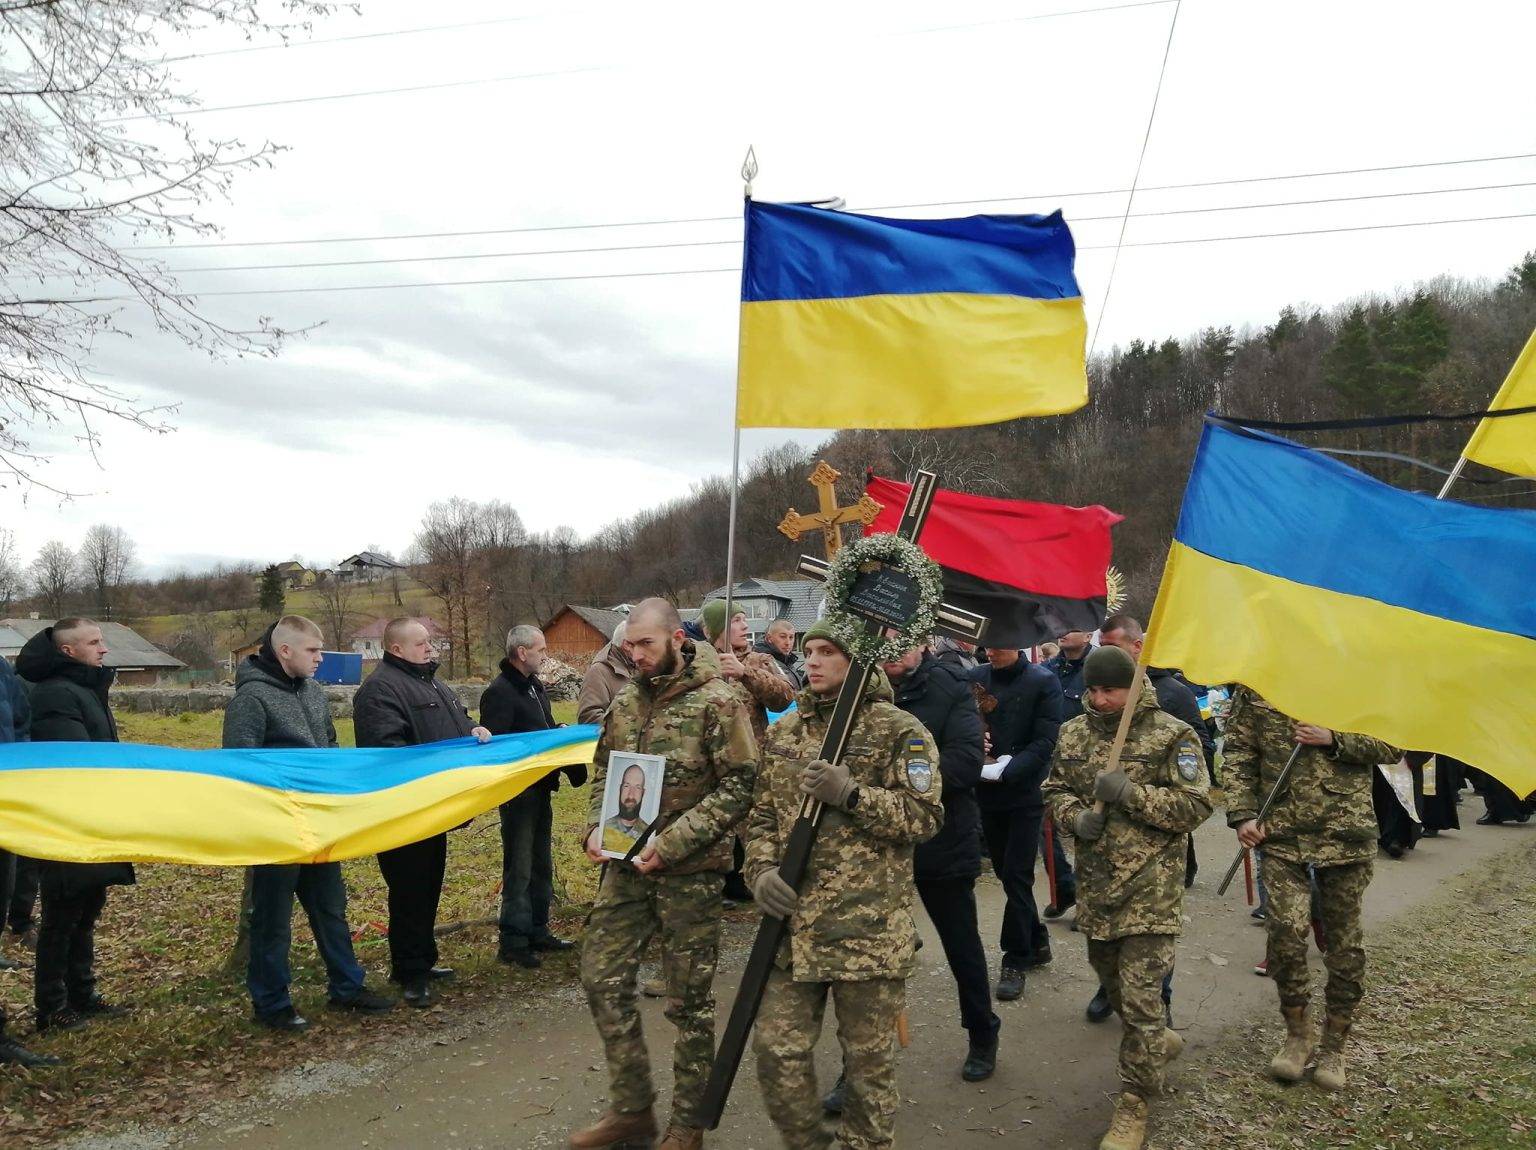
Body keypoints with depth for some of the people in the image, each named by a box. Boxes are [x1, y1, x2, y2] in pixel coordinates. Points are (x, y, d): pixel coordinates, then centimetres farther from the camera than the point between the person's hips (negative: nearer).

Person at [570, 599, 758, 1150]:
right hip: (626, 867, 6)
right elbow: (603, 773, 17)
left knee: (689, 1000, 5)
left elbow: (738, 787, -14)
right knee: (602, 980, 8)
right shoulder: (626, 702, 8)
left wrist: (670, 842, -20)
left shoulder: (717, 701, -11)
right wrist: (596, 827, -2)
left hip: (689, 872, -6)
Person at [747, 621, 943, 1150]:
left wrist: (851, 794, -20)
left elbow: (925, 817, -10)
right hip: (794, 923, 5)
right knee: (778, 1050, 8)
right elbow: (762, 814, 15)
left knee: (868, 1057, 8)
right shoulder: (783, 732, 12)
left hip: (868, 926, -5)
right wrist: (762, 870, -3)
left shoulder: (898, 730, -5)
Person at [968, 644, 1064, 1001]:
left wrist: (1005, 770, -24)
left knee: (1016, 876, -3)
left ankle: (1016, 959, 10)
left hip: (1025, 793, -4)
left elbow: (1045, 742, -13)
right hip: (987, 794, 4)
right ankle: (1037, 942, 33)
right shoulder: (975, 678, 2)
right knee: (1007, 872, 14)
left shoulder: (1043, 683, -8)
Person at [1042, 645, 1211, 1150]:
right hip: (1095, 883, 6)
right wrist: (1075, 816, -7)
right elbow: (1054, 789, 15)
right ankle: (1158, 1042, 49)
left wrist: (1131, 794, -23)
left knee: (1139, 998, -5)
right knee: (1111, 980, 21)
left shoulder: (1172, 736, -9)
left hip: (1150, 887, -6)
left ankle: (1133, 1106, 9)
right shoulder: (1073, 734, 6)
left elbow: (1195, 806, -13)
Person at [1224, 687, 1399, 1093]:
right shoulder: (1253, 686, 5)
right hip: (1282, 834, 0)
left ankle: (1334, 1046, 26)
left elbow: (1392, 745, 2)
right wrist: (1241, 815, -3)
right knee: (1284, 931, -11)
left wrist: (1334, 739, -14)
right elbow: (1238, 754, 7)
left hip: (1347, 831, 0)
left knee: (1344, 940, 8)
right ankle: (1298, 1033, 13)